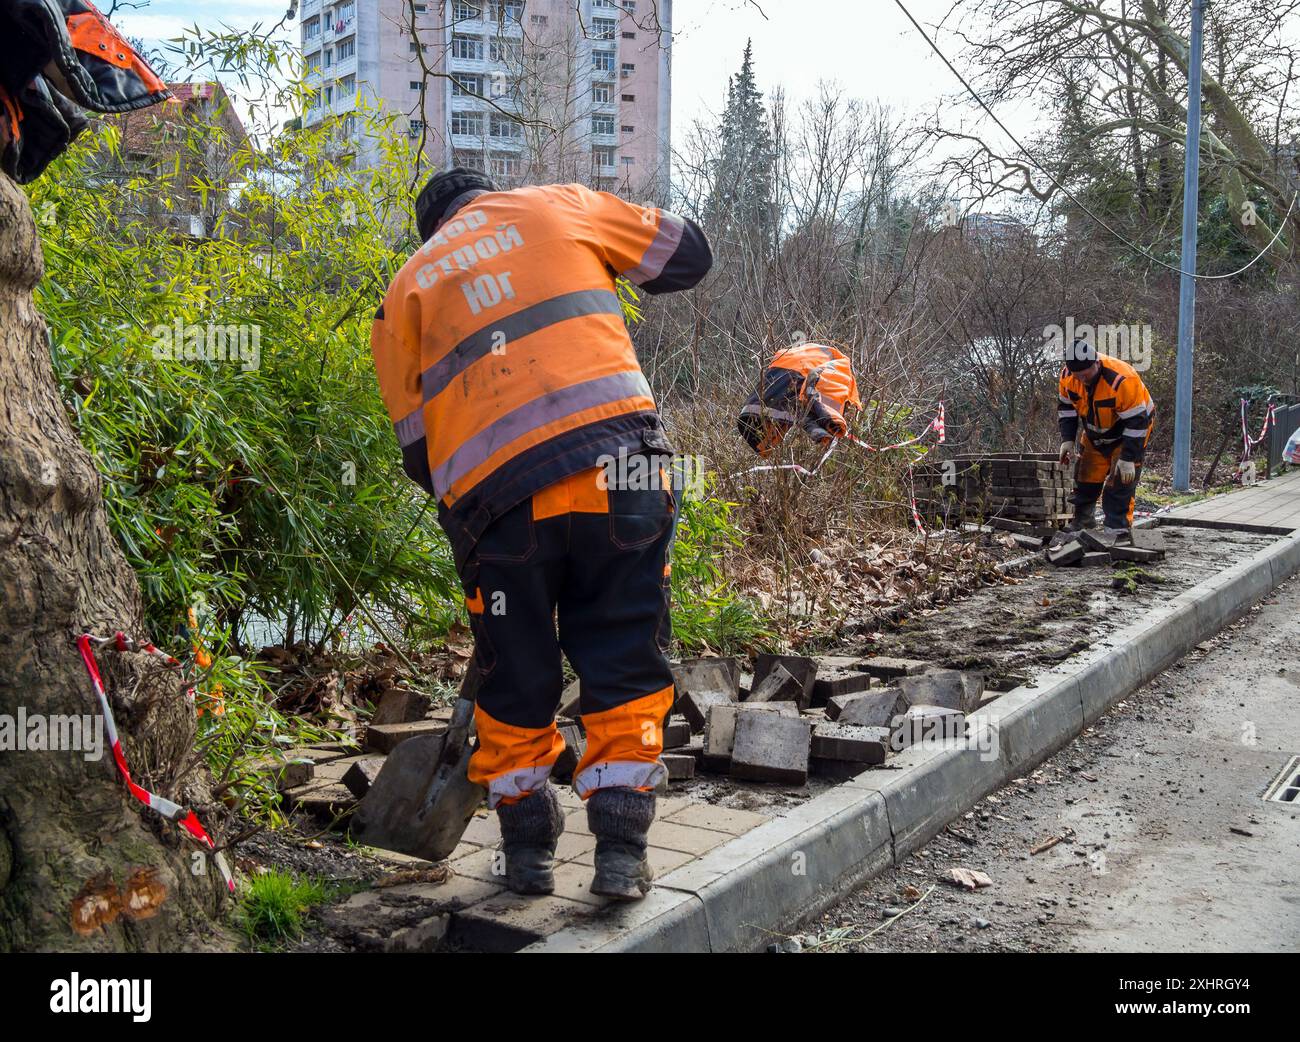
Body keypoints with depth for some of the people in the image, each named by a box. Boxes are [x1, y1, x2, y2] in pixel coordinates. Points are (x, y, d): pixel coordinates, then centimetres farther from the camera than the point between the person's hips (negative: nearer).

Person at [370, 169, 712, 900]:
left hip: (498, 495, 1)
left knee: (516, 681, 16)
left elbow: (419, 446, 15)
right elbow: (688, 252, 24)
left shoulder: (405, 290, 21)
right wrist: (607, 265, 41)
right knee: (625, 666, 11)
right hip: (614, 463, -1)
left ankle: (529, 850, 26)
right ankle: (621, 851, 12)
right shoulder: (558, 206, 20)